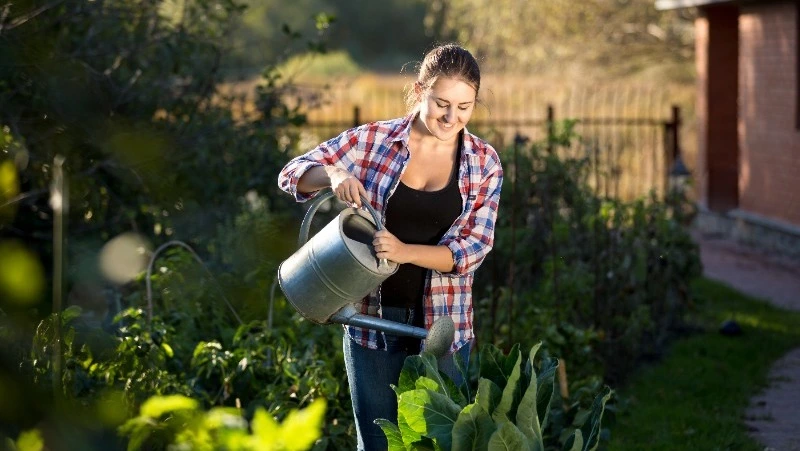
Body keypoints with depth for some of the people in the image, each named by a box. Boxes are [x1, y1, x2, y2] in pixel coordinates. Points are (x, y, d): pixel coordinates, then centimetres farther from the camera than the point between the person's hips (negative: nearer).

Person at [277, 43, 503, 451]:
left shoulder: (484, 163, -2)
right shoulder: (373, 141, -4)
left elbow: (472, 247, -9)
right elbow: (292, 174, -2)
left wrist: (406, 251, -26)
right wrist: (334, 175, -24)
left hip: (443, 325, 0)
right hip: (372, 319, 0)